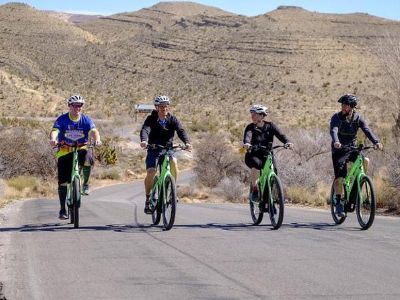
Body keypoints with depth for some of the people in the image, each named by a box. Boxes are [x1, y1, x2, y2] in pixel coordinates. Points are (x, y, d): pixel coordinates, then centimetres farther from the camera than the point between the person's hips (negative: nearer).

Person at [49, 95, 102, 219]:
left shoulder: (86, 119, -2)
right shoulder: (62, 119, -6)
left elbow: (93, 131, -18)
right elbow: (55, 131, -21)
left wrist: (97, 139, -40)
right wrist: (53, 139, -44)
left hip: (81, 149, 0)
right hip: (65, 151, 0)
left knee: (87, 158, -35)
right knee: (63, 181, -5)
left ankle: (86, 184, -9)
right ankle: (62, 209, 8)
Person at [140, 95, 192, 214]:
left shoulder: (172, 119, -5)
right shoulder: (151, 119, -11)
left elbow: (181, 131, -19)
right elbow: (145, 130, -28)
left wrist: (187, 142, -39)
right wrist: (144, 141, -51)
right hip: (154, 149, -1)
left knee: (173, 162, -30)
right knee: (151, 172, -20)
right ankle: (148, 199, 0)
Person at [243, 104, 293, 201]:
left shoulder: (270, 126, -1)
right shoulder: (250, 127, -4)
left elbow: (280, 135, -17)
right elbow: (247, 136, -25)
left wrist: (287, 142, -38)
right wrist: (246, 143, -49)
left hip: (267, 155, 2)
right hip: (253, 155, -2)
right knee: (256, 164, -35)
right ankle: (255, 189, -19)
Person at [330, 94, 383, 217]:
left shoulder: (357, 118, -4)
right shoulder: (337, 117, -12)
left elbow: (367, 130, -18)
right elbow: (333, 130, -29)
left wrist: (376, 142, -37)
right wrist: (336, 142, -52)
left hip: (352, 149, 2)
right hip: (339, 150, -2)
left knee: (365, 161, -26)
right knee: (339, 178, -11)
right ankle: (338, 204, 2)